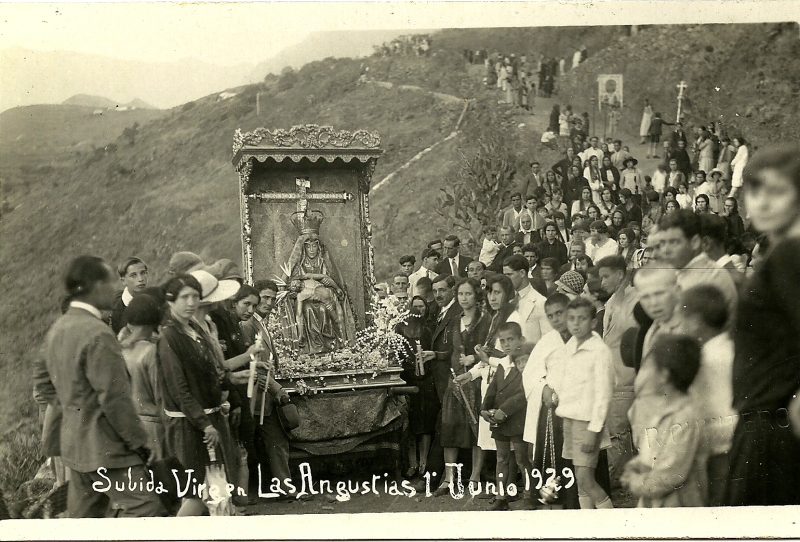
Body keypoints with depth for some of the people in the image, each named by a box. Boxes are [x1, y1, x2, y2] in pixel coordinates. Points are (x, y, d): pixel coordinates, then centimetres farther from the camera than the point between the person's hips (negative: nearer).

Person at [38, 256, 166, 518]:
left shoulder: (57, 329, 8)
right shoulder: (97, 333, -20)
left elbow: (44, 383, 19)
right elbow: (115, 399, -21)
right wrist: (140, 443, -12)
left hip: (73, 444, 10)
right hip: (107, 447, -10)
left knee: (83, 517, 15)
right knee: (145, 510, -7)